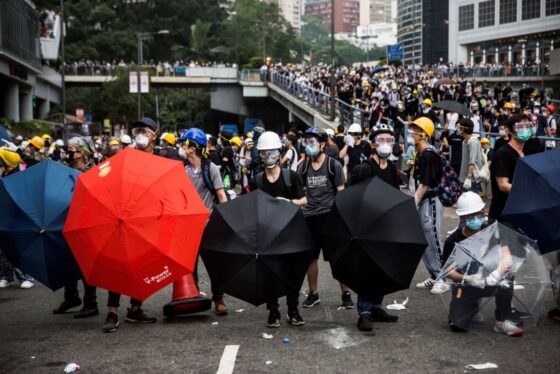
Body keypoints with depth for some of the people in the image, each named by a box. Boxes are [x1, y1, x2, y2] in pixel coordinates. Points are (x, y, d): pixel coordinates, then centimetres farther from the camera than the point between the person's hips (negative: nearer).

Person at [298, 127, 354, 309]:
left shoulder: (333, 165, -3)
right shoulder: (303, 167, 6)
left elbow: (341, 192, -2)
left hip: (330, 214, -4)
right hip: (310, 215, 4)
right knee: (311, 256, 9)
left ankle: (346, 293, 8)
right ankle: (313, 294, 21)